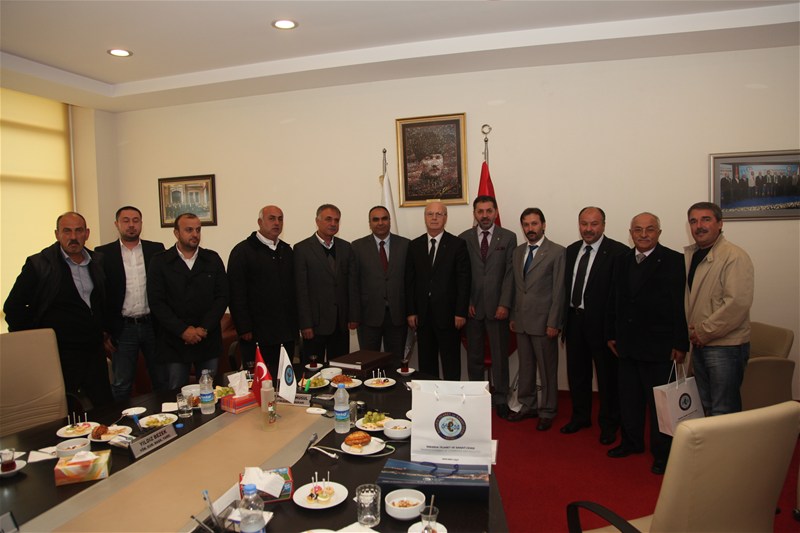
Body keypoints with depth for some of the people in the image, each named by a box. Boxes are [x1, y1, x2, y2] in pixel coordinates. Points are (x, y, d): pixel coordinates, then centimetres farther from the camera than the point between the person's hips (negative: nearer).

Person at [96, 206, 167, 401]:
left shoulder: (156, 250, 3)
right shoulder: (103, 253, 0)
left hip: (153, 325, 1)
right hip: (122, 328, -1)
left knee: (162, 381, 11)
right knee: (121, 385, 9)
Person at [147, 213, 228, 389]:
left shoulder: (213, 259, 6)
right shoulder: (160, 261, 2)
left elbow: (222, 297, 2)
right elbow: (156, 302, -4)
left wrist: (204, 328, -9)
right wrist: (182, 330, -12)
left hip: (209, 340, 2)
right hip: (175, 342, -1)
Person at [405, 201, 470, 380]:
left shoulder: (457, 244, -1)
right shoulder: (414, 245, 8)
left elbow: (463, 280, -4)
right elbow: (409, 281, 7)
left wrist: (461, 312, -9)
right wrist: (410, 312, 2)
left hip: (448, 314, -3)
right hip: (422, 314, 3)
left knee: (451, 363, 6)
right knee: (426, 363, 10)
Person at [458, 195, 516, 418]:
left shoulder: (508, 237, 3)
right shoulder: (464, 238, 6)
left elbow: (510, 273, -2)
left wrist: (504, 304, -9)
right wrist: (466, 302, -3)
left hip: (497, 307, -1)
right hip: (472, 307, 1)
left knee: (500, 356, 6)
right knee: (474, 356, 9)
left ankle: (500, 399, 19)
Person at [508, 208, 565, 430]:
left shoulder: (557, 252, -7)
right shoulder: (517, 252, 12)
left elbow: (559, 290, -10)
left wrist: (553, 323, -12)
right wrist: (513, 316, 11)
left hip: (543, 322, -5)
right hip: (521, 321, 6)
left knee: (548, 368, 6)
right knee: (525, 366, 15)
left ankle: (547, 412, 20)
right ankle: (527, 406, 30)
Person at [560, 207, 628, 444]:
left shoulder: (618, 252, -13)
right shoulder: (571, 250, 8)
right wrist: (565, 316, 7)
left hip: (601, 323, -6)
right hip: (575, 320, 6)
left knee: (607, 375, 9)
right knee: (577, 372, 19)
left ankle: (608, 424, 27)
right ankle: (580, 416, 38)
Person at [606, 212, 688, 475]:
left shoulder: (673, 261, -9)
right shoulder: (622, 260, 8)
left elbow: (681, 305, -12)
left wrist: (680, 343, -14)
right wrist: (611, 334, 10)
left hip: (658, 345, -5)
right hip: (627, 343, 6)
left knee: (659, 401, 6)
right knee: (629, 397, 16)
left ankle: (662, 452, 21)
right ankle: (631, 441, 34)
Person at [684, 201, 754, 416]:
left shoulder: (735, 257, -13)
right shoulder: (689, 255, 10)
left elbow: (738, 302, -21)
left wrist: (704, 331, -16)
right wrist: (692, 332, 3)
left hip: (726, 345, -7)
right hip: (699, 344, 7)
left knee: (724, 412, 0)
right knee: (706, 406, 18)